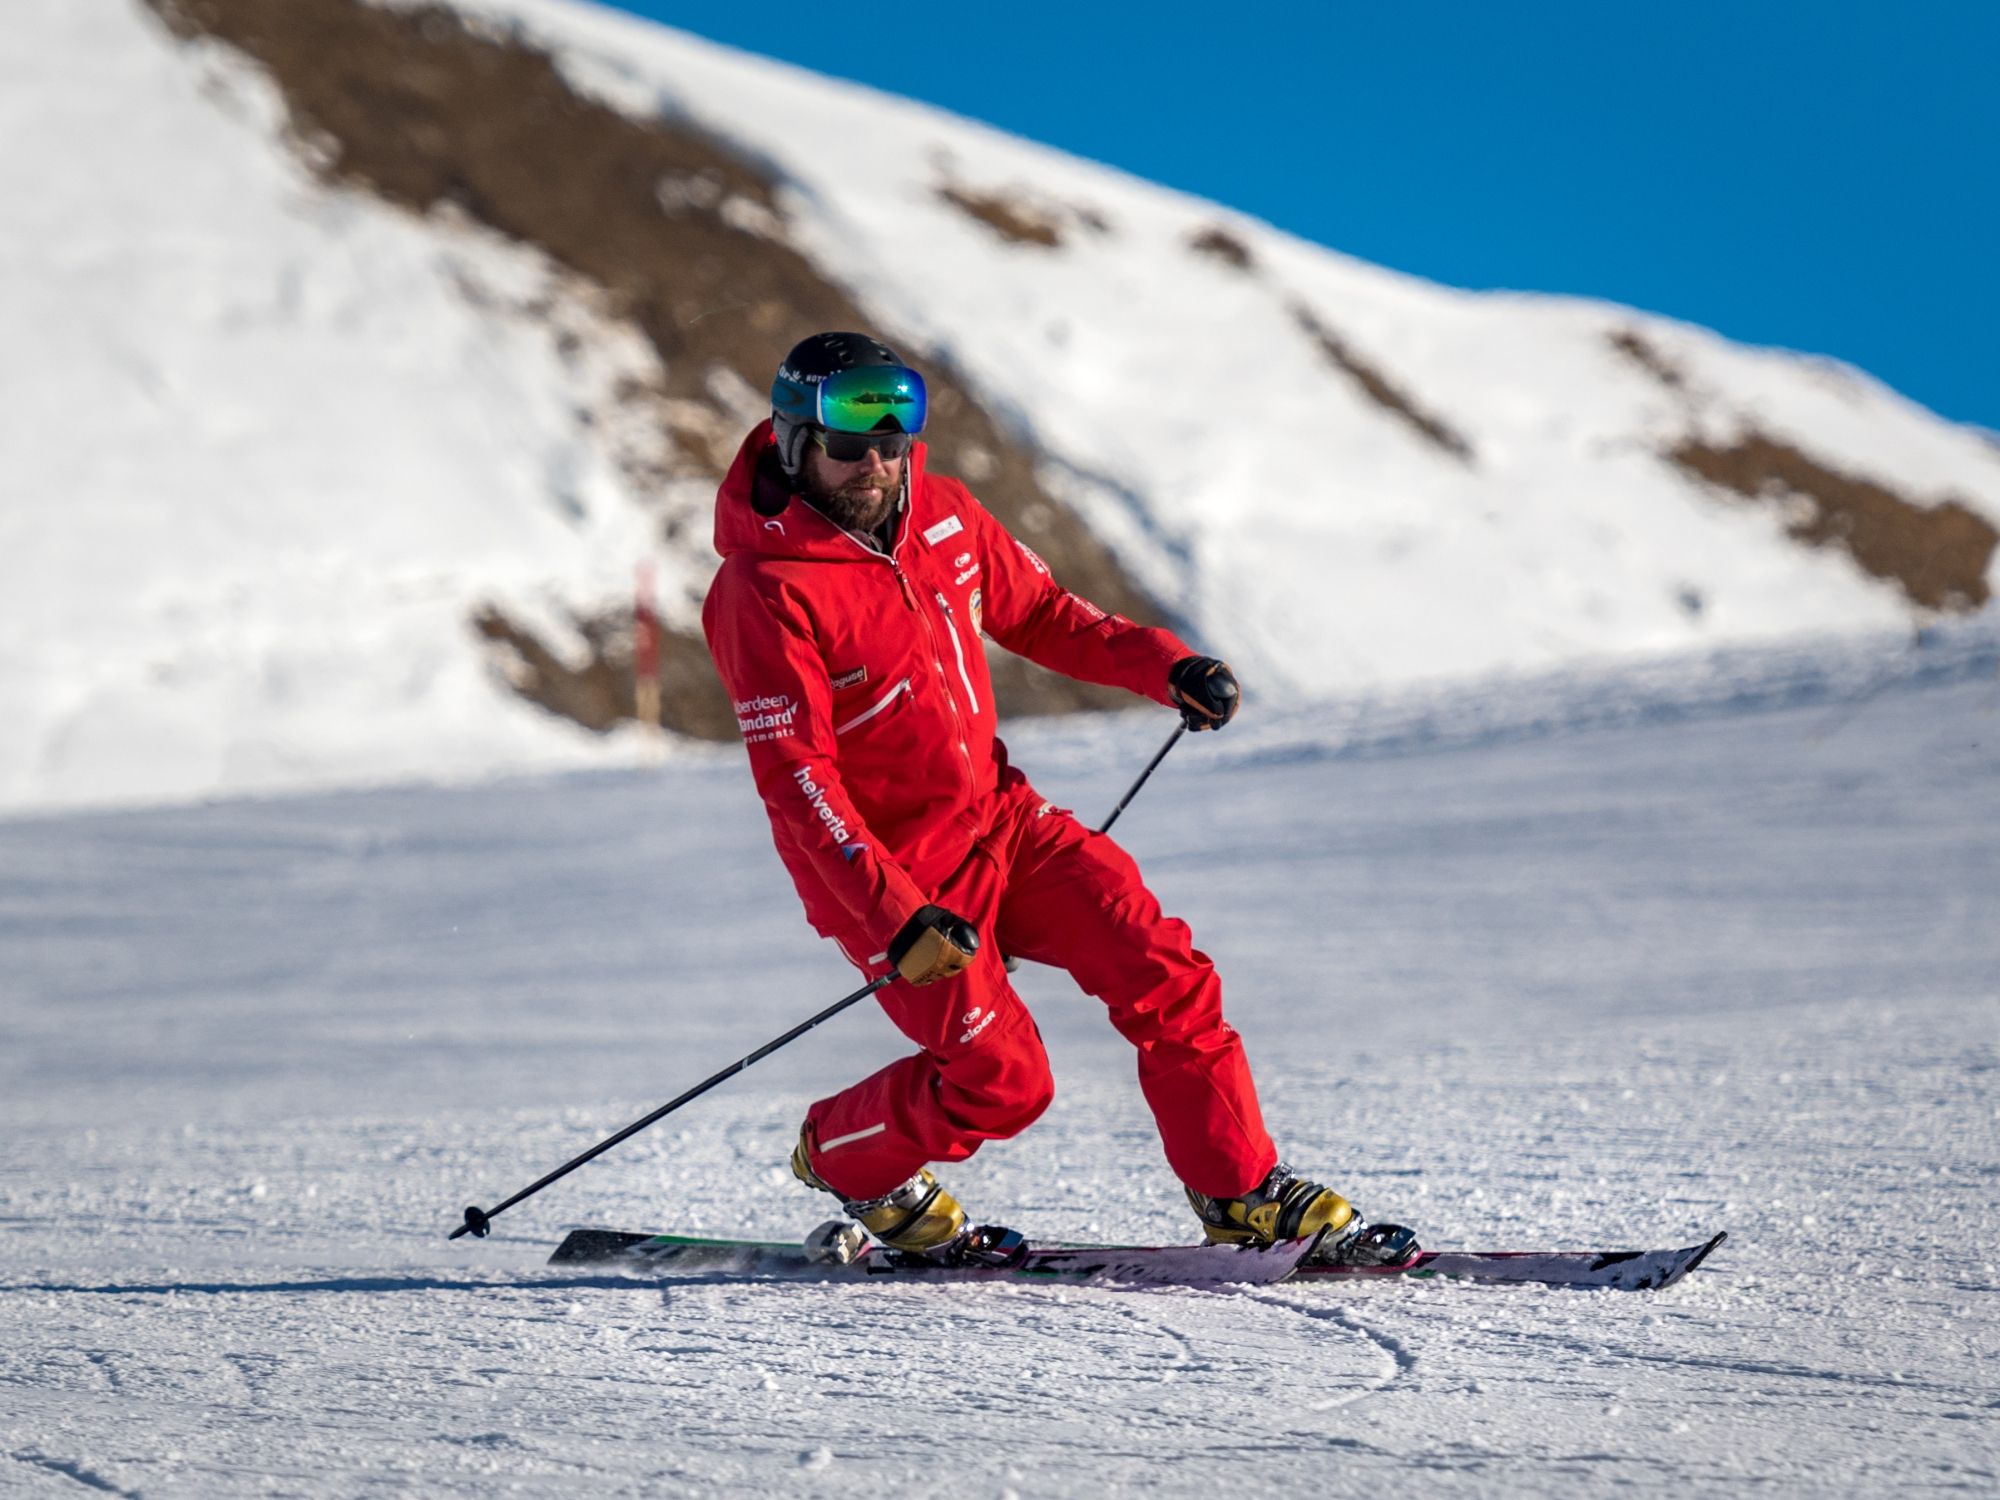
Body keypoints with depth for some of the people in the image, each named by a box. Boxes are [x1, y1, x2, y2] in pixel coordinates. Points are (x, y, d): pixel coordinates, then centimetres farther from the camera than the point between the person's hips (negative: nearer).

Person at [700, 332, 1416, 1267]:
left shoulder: (939, 515, -1)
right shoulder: (765, 591, -22)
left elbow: (1037, 614, 14)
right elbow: (795, 781, -24)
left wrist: (1165, 666, -3)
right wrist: (896, 921, -30)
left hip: (999, 814, 7)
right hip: (885, 872, -6)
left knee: (1165, 975, -4)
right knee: (1002, 1081, -8)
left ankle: (1247, 1195, 9)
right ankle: (843, 1159, 21)